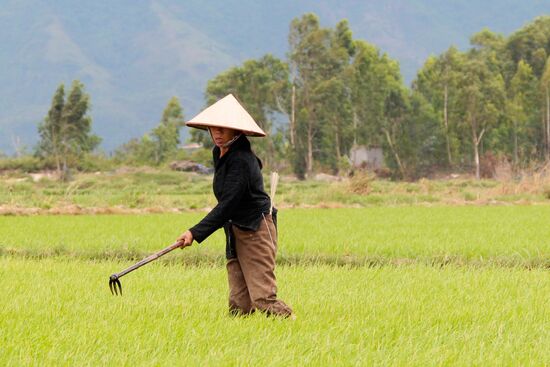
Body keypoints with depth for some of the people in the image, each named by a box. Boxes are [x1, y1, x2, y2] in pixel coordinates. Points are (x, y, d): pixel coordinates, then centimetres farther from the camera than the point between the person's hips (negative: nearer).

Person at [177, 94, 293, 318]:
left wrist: (195, 233, -29)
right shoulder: (219, 154, 9)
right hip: (235, 232, 9)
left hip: (256, 232, -8)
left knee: (263, 298, -14)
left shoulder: (241, 161, -20)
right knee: (239, 303, 2)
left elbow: (227, 205, -26)